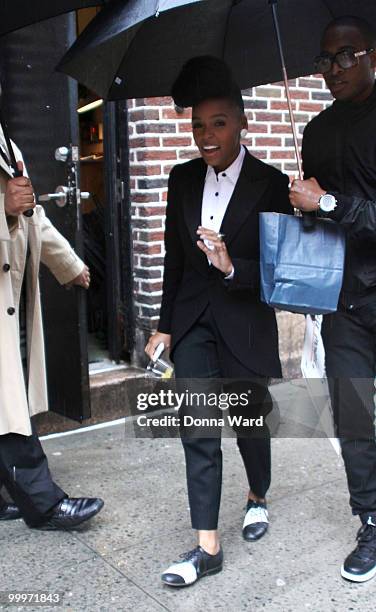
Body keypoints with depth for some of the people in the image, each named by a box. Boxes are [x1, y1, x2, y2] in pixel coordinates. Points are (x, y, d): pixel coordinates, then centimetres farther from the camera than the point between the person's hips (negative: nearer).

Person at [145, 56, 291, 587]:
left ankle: (258, 498, 44)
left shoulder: (270, 184, -8)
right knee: (197, 432, 0)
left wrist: (232, 266, -27)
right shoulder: (183, 179, 4)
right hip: (193, 321, 3)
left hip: (245, 322, -3)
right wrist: (165, 325, 8)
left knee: (249, 420, 14)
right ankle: (208, 548, 10)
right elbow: (174, 257, 9)